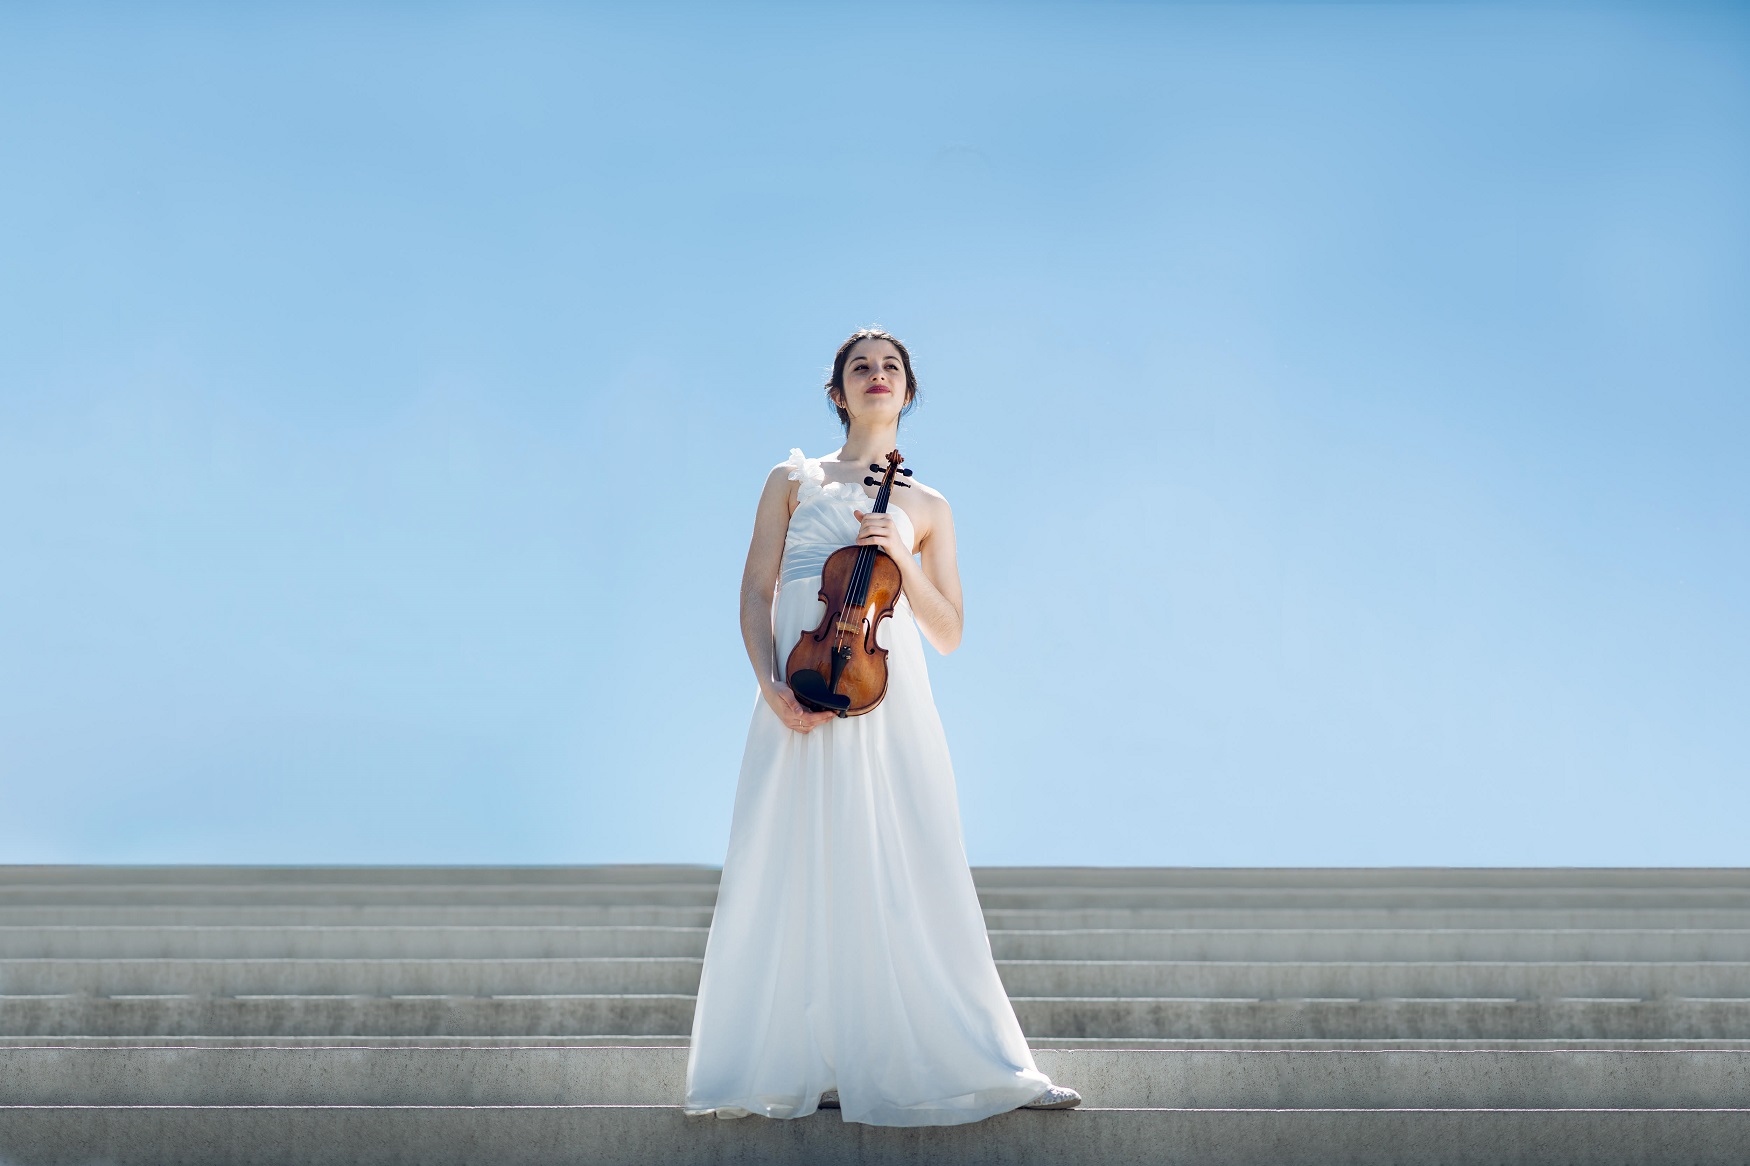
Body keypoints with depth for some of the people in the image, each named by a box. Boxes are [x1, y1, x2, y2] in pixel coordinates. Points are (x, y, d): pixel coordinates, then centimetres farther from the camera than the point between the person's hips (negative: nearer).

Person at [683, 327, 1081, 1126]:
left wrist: (902, 559, -6)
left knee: (907, 879, -2)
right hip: (803, 700, 0)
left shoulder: (927, 508, 15)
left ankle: (970, 1064, 4)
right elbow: (756, 593, 5)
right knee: (798, 876, -2)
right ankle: (799, 1066, 7)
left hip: (889, 700, 1)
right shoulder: (792, 481, 12)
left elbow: (948, 633, 9)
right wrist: (771, 685, -11)